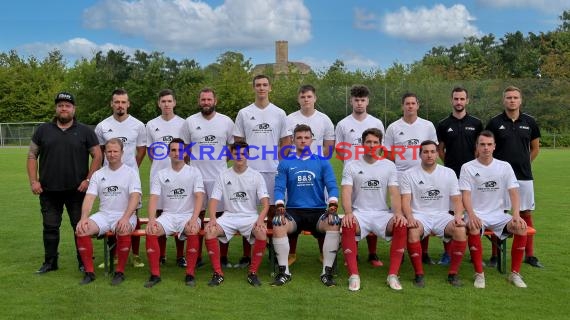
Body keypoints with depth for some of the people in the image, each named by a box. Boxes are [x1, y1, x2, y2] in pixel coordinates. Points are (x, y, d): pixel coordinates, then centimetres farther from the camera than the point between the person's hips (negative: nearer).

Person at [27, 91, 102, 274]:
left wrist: (88, 179, -8)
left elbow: (97, 156, 1)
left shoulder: (85, 131, 3)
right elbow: (32, 155, 9)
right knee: (50, 227, 10)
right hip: (48, 190, 2)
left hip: (77, 190, -2)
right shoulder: (43, 130, 8)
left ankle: (84, 262, 16)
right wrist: (33, 181, -1)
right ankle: (50, 262, 22)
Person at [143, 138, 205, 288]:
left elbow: (199, 197, -7)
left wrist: (194, 219, -23)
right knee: (151, 231, -27)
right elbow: (154, 198, -1)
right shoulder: (160, 174, 9)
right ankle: (155, 274, -15)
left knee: (193, 231, -34)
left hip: (188, 215, -2)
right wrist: (151, 219, -19)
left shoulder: (194, 172, 3)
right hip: (168, 215, 2)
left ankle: (190, 274, -21)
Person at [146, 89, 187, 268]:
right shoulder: (151, 125, 7)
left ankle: (180, 256, 9)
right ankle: (161, 255, 15)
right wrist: (159, 165, 8)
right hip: (158, 175, 2)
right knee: (159, 213, 6)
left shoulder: (183, 124, 3)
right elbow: (149, 151, 15)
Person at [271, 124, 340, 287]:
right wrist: (280, 209, -17)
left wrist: (332, 208, -16)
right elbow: (279, 188, 1)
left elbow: (332, 187, 2)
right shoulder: (285, 163, 9)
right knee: (277, 225, -31)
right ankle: (284, 271, -15)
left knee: (334, 224, -31)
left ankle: (327, 272, -18)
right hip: (293, 211, 0)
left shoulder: (322, 162, 9)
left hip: (318, 211, 0)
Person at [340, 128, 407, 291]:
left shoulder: (389, 165, 9)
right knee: (347, 226, -35)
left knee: (401, 226, -29)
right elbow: (346, 192, -6)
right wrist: (348, 213, -25)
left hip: (382, 213, 1)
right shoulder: (351, 166, 5)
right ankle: (354, 275, -27)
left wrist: (398, 212, -20)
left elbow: (394, 193, 0)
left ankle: (393, 275, -20)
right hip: (359, 212, -1)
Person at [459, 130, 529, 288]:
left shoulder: (505, 166, 5)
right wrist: (471, 215, -27)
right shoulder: (467, 167, -1)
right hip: (477, 215, -2)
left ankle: (515, 273, -8)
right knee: (473, 228, -35)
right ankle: (479, 274, -20)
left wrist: (516, 215, -19)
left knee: (521, 227, -25)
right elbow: (466, 195, -9)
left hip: (499, 215, 3)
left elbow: (514, 193, -2)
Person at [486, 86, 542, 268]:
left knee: (526, 214, 7)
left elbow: (535, 148, 15)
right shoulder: (495, 123, -2)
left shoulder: (529, 122, 4)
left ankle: (530, 255, 18)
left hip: (524, 176, 2)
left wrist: (523, 163, 13)